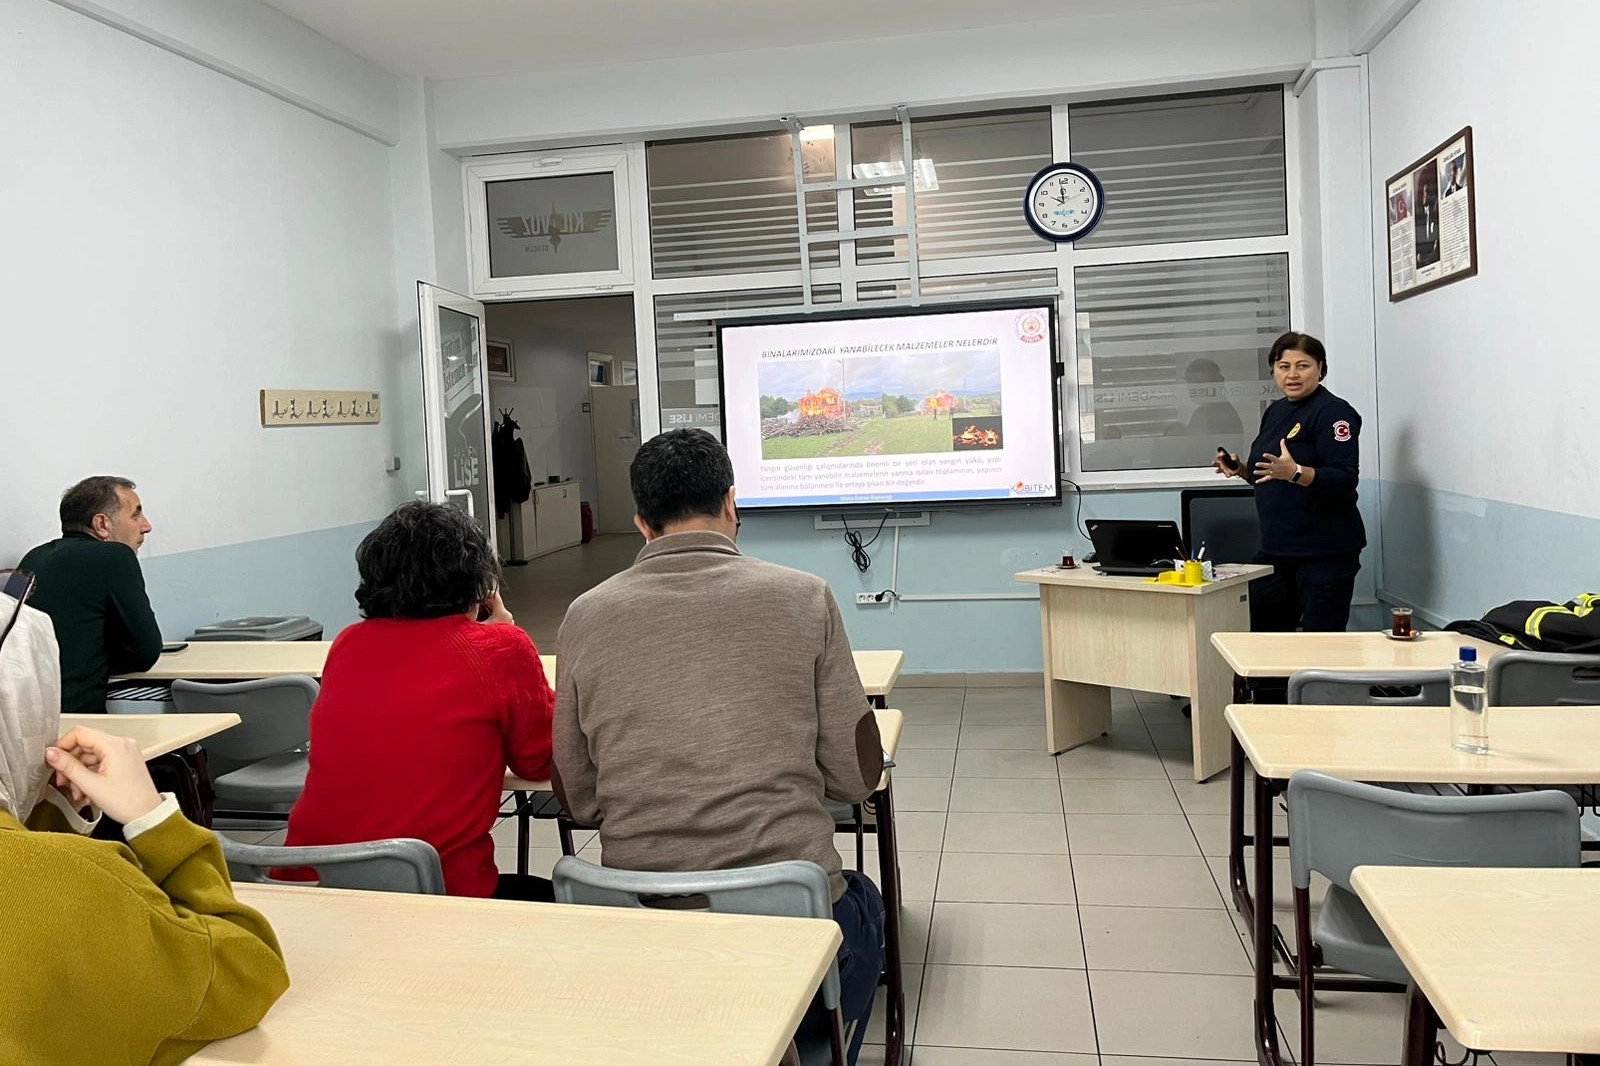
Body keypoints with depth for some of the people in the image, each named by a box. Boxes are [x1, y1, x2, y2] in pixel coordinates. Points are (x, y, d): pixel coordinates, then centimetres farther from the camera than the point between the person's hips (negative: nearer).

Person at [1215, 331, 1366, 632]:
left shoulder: (1333, 412, -11)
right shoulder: (1276, 411, 14)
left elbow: (1345, 480, -21)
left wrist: (1295, 472, -34)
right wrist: (1241, 470, 6)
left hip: (1325, 551, -8)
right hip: (1277, 548, 8)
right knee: (1261, 630, 12)